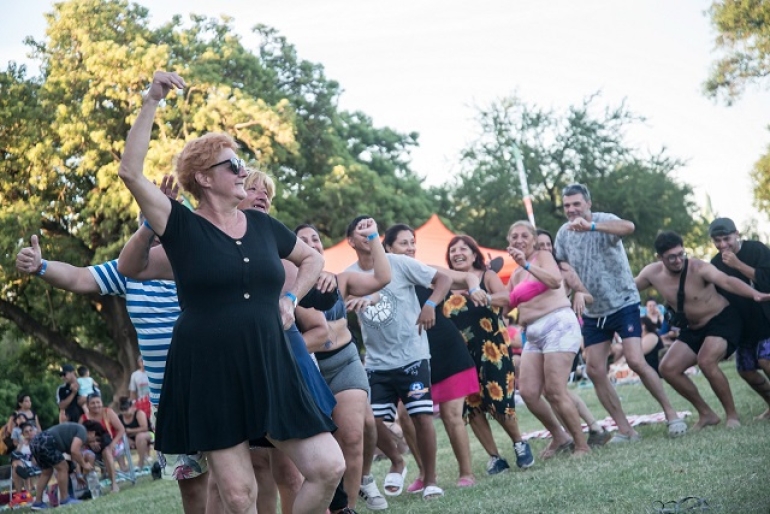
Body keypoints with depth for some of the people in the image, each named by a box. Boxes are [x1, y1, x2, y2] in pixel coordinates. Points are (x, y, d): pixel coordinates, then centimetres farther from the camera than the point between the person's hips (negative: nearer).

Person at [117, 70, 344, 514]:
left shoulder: (262, 225, 9)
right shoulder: (183, 228, -4)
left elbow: (312, 258, 27)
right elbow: (130, 172, -16)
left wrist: (290, 299, 10)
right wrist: (152, 101, -18)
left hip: (271, 372, 4)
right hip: (210, 377, -4)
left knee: (329, 468, -6)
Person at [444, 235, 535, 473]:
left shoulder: (487, 276, -1)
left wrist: (483, 296, -32)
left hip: (491, 349, -3)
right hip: (462, 353, 3)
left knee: (499, 401, -7)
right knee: (472, 406, 1)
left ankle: (519, 443, 20)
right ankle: (494, 457, 13)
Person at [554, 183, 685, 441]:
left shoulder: (604, 220, -15)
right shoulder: (563, 233, 2)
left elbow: (628, 227, -38)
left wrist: (591, 226, -52)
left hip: (623, 303, -6)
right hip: (593, 311, 6)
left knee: (636, 361, -17)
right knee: (595, 371, 1)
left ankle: (671, 414, -1)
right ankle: (624, 429, 9)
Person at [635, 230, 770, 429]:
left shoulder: (698, 268, -25)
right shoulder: (653, 273, -7)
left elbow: (727, 281, -41)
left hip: (722, 319, -7)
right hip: (694, 329, 7)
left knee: (706, 361, -30)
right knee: (668, 368, -4)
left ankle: (732, 415, -12)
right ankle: (706, 414, 11)